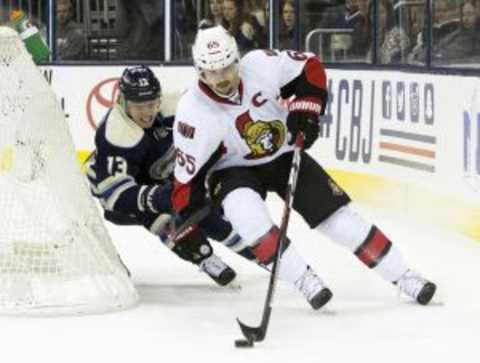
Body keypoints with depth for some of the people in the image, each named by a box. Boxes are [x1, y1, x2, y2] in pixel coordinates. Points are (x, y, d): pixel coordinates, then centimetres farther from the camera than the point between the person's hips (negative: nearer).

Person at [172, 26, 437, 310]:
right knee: (245, 211, -34)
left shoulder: (261, 65, -24)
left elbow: (310, 68, -7)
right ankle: (304, 279, -24)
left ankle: (403, 275, 9)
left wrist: (305, 110, -18)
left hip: (284, 156, 2)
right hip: (234, 170, -2)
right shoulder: (194, 113, -27)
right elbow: (188, 175, -21)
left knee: (338, 217, -4)